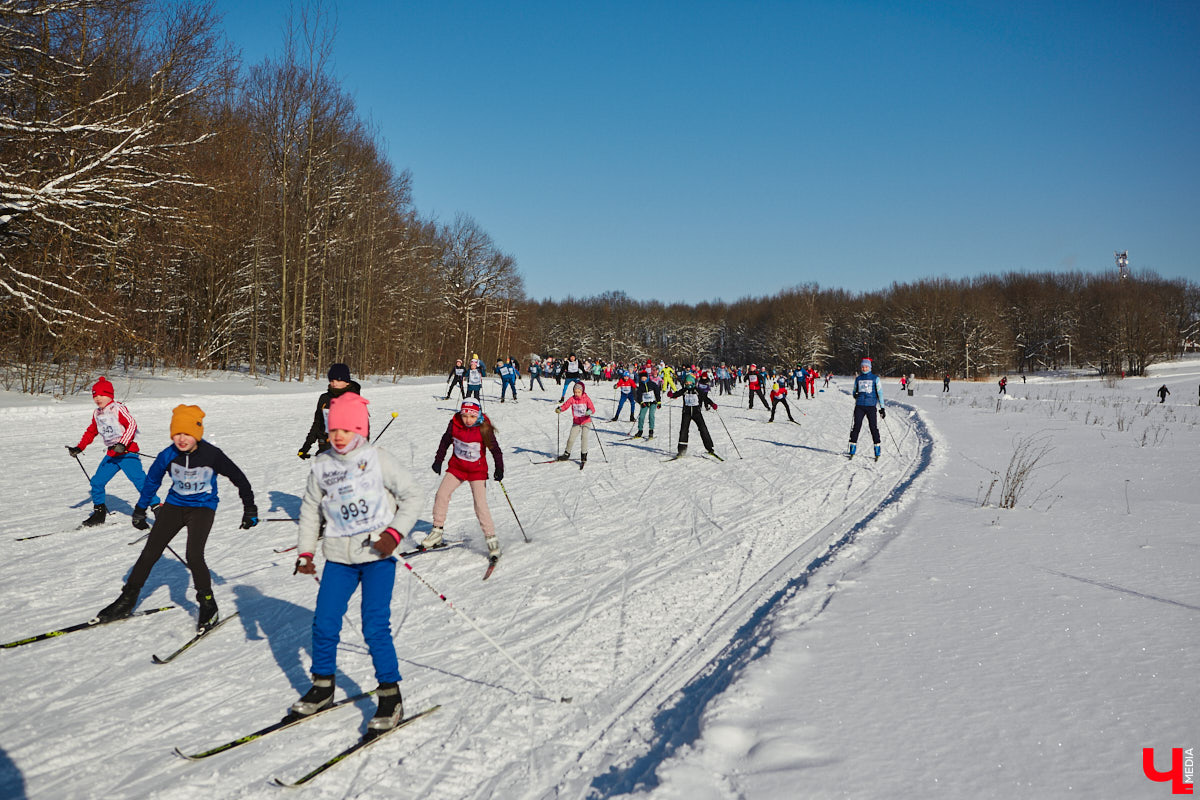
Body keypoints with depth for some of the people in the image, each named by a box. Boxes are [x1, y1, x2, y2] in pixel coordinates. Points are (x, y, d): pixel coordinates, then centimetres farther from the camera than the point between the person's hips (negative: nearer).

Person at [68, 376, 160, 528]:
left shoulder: (118, 408, -8)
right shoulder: (97, 414, 14)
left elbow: (132, 424, -18)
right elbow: (91, 432, 27)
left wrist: (122, 444, -27)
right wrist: (78, 448, 21)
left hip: (127, 452, -8)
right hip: (111, 455, 8)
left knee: (139, 480, -18)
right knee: (97, 482, 7)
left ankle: (156, 506, -13)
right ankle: (99, 512, 22)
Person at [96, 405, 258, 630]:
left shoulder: (212, 455, -19)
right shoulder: (168, 456, -11)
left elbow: (239, 478, -7)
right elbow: (152, 480, 9)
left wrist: (249, 510, -2)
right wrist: (140, 510, 17)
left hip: (203, 508, -4)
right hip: (174, 505, 4)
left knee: (194, 556, -21)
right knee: (149, 552, 2)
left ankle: (208, 605, -3)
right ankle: (127, 600, 19)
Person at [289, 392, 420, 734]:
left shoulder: (378, 459, -6)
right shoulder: (322, 465, 6)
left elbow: (413, 495, -3)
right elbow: (310, 509, 17)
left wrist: (394, 532, -13)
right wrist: (305, 552, 12)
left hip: (378, 555, -4)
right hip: (339, 557, 5)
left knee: (375, 627, -9)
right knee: (324, 624, 5)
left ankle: (391, 697, 6)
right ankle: (322, 687, 27)